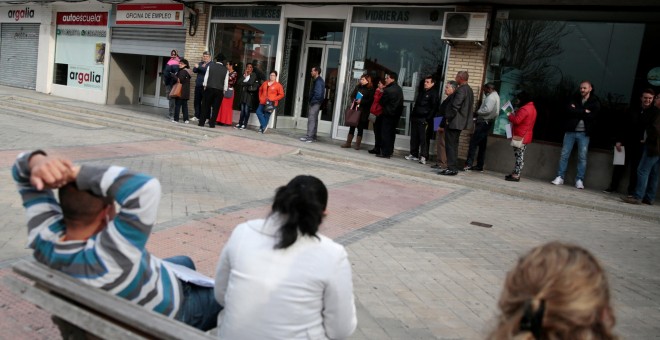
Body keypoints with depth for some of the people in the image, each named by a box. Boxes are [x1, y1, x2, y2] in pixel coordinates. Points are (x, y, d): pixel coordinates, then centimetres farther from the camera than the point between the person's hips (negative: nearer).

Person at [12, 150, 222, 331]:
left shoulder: (43, 238, -26)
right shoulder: (108, 257, -46)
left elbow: (22, 172, -15)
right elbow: (146, 189, -58)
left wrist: (37, 162, -39)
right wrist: (73, 172, -50)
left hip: (128, 309, 7)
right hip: (175, 311, -7)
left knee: (184, 262, 33)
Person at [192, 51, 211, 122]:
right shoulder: (200, 63, 19)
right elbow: (194, 70, 8)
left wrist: (199, 67, -12)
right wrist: (202, 67, -9)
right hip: (198, 85, 6)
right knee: (197, 101, 6)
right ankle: (197, 116, 13)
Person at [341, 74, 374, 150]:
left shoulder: (370, 89, -6)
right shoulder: (358, 87, 9)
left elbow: (370, 100, -13)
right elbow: (352, 96, 11)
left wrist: (362, 101, -19)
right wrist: (354, 100, -8)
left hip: (363, 112, -4)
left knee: (360, 127, 3)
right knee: (352, 126, 8)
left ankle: (357, 144, 10)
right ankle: (348, 143, 14)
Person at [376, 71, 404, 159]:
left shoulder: (388, 90, -17)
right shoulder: (399, 89, 9)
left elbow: (382, 102, -8)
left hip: (388, 114, -8)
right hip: (396, 115, 8)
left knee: (385, 134, -3)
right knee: (391, 133, 13)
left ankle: (385, 152, -3)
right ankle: (390, 151, 19)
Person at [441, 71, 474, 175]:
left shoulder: (461, 90, -18)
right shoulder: (469, 89, 13)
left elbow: (455, 106, -24)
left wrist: (447, 117, -13)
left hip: (454, 122, -10)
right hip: (461, 122, 10)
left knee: (450, 145, -5)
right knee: (454, 145, 16)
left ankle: (451, 169, -4)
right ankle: (453, 167, 20)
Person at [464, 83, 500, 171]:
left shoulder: (491, 97, -12)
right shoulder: (495, 96, 21)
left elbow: (487, 109, -24)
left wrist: (477, 113, -11)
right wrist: (478, 114, 7)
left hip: (484, 122, -11)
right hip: (486, 122, 11)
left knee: (473, 142, -13)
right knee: (482, 145, 11)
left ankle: (468, 164, -17)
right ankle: (480, 166, 14)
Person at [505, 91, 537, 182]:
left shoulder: (524, 109, -17)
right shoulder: (532, 107, 17)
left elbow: (516, 120, -23)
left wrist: (509, 115, -6)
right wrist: (514, 114, 11)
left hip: (520, 136, -10)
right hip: (525, 136, 10)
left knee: (519, 155, -9)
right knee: (519, 155, 13)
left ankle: (516, 175, -8)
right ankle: (516, 173, 18)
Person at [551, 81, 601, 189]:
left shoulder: (595, 102, 3)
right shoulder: (575, 99, 9)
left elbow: (592, 116, -13)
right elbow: (569, 111, -8)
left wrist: (577, 111, -11)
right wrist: (584, 112, -12)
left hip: (584, 133, -2)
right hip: (570, 131, 2)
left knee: (582, 157, -1)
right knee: (564, 154, 0)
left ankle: (579, 180, 3)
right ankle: (560, 177, 6)